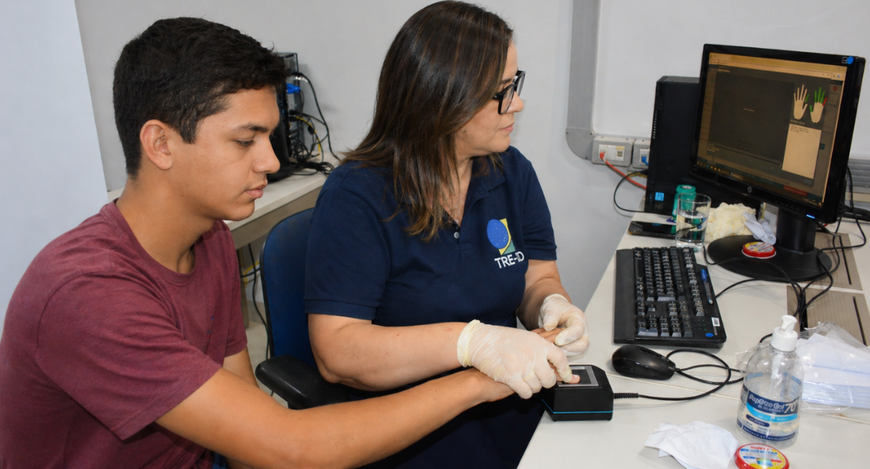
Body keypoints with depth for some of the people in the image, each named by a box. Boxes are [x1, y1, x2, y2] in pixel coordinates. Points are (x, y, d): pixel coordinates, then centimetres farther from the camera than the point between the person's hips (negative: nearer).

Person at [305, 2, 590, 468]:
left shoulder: (512, 172, 4)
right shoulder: (355, 197, -15)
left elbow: (538, 277, 11)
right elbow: (336, 351, -21)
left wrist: (552, 305, -13)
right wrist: (472, 342, -33)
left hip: (516, 412, 6)